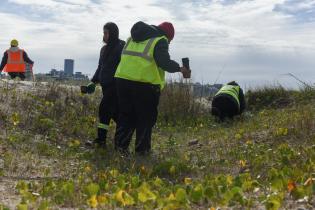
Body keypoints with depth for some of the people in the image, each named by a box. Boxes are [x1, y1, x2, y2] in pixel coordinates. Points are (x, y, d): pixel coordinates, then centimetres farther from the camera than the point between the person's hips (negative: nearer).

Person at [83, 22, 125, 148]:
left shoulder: (121, 47, -8)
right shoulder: (104, 49, 17)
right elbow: (100, 67, 23)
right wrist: (93, 82, 14)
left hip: (115, 85, -8)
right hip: (106, 85, 8)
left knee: (104, 109, -12)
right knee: (113, 111, 11)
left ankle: (101, 140, -8)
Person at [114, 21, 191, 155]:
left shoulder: (133, 38, 22)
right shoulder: (160, 40, -2)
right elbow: (164, 62, -15)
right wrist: (180, 69, -6)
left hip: (123, 79, 7)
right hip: (145, 84, -6)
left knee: (126, 115, 15)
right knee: (146, 119, 5)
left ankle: (120, 146, 13)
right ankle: (142, 150, 8)